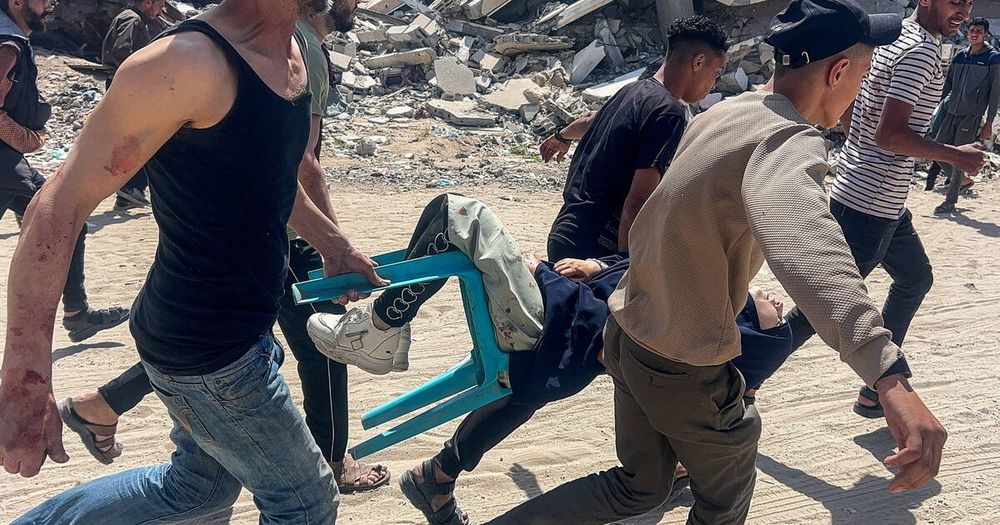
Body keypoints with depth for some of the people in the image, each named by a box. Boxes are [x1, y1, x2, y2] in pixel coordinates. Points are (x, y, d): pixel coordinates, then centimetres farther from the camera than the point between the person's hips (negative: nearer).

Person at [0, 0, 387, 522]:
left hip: (241, 322, 9)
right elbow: (59, 207, -26)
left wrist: (335, 244, 24)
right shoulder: (190, 62, -26)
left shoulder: (293, 48, 2)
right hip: (202, 348, -9)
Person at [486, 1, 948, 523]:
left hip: (627, 333, 8)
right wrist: (891, 377, -60)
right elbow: (800, 238, -49)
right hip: (681, 370, -8)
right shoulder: (790, 139, -25)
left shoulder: (724, 112, 2)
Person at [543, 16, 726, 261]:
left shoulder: (632, 91, 13)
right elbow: (637, 202, -21)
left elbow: (589, 121, 36)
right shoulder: (669, 112, -14)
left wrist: (562, 136, 56)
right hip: (593, 249, -9)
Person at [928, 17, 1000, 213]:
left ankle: (950, 202, 3)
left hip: (972, 116, -5)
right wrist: (941, 111, 12)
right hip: (951, 112, 6)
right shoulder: (960, 56, 10)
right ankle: (963, 180, 26)